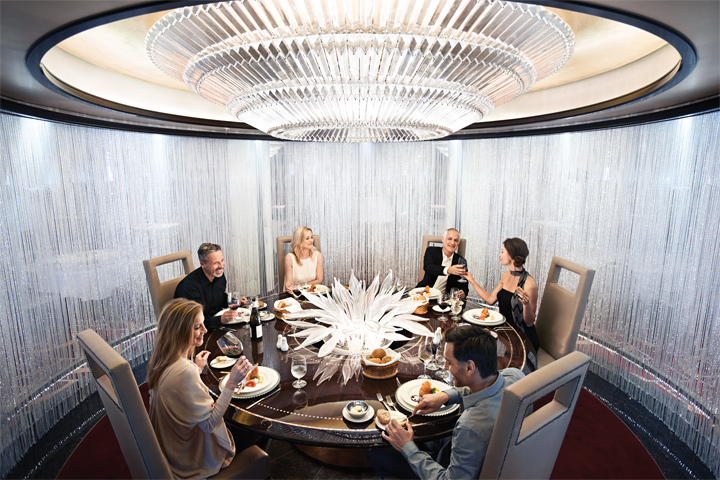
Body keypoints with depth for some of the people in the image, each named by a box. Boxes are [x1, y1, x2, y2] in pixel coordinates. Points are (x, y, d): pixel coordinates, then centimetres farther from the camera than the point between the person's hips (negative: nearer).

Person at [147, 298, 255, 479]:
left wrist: (197, 369, 7)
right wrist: (231, 383, -34)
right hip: (193, 461, -8)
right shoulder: (185, 372, -37)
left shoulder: (163, 360, -7)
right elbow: (209, 423, -29)